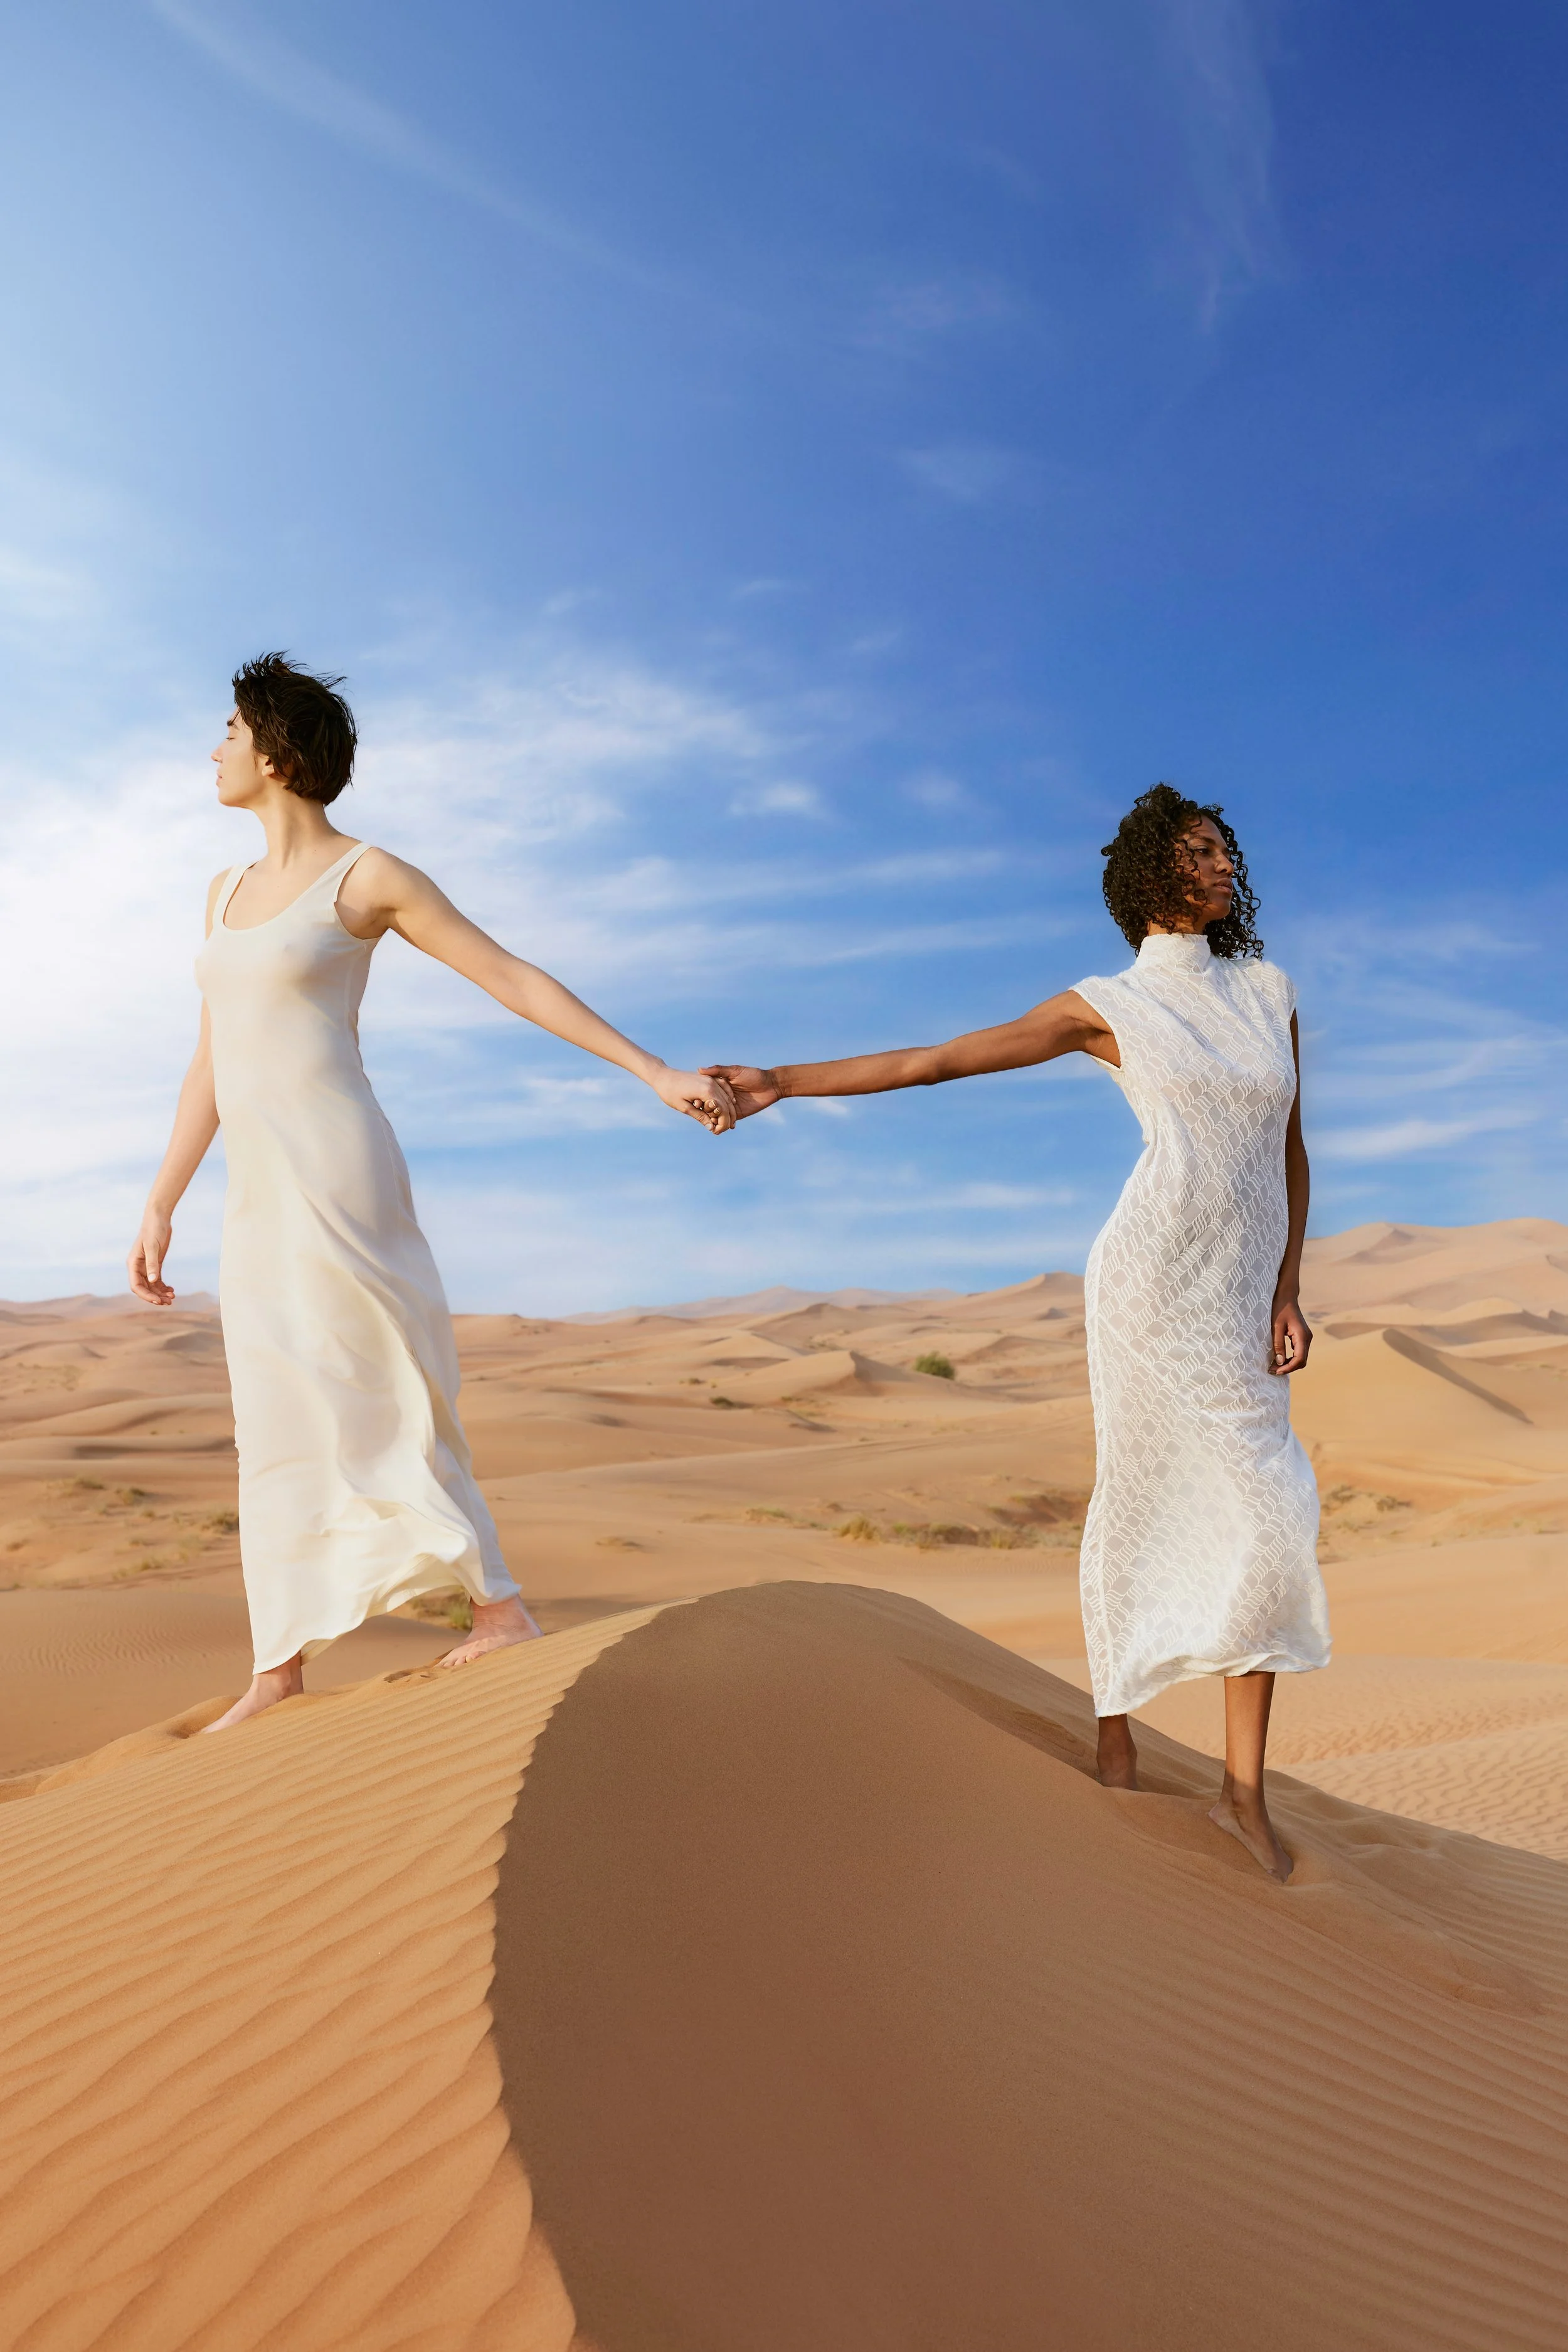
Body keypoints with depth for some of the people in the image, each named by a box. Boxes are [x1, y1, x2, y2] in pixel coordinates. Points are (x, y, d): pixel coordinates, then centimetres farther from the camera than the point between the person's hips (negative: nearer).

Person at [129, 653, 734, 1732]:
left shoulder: (369, 876, -4)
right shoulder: (228, 892, 18)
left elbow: (518, 980, -3)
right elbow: (214, 1061, 19)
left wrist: (658, 1072, -6)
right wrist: (162, 1207, 16)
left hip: (334, 1176, -8)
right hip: (261, 1194, 8)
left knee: (367, 1409, -6)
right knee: (281, 1428, 9)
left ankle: (501, 1608, 7)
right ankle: (278, 1674, 17)